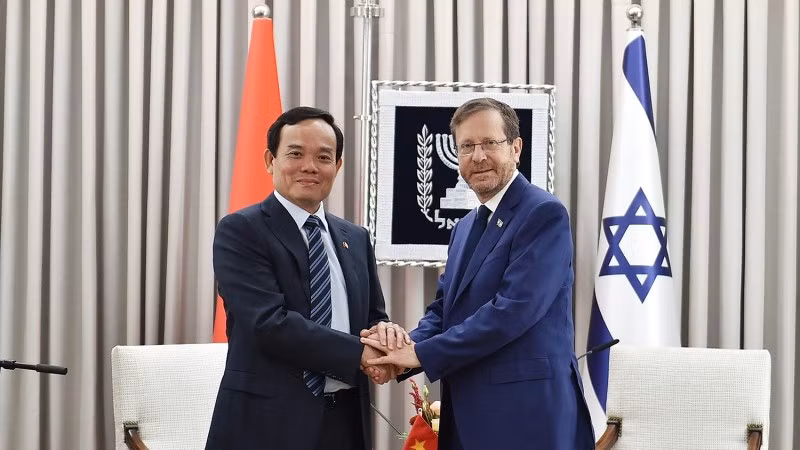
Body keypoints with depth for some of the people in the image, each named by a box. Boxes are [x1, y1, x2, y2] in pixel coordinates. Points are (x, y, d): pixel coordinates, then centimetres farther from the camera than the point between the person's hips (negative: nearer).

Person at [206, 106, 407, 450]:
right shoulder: (240, 231, -8)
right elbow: (269, 323, -18)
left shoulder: (355, 238, 12)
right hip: (269, 421, -6)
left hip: (345, 419, 6)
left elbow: (372, 317, 15)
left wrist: (383, 332, -8)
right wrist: (359, 352, -17)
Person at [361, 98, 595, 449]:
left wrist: (421, 353, -17)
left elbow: (513, 309, -21)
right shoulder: (465, 227, 16)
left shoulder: (544, 214, -11)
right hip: (468, 414, 8)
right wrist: (404, 346, -8)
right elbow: (443, 308, 13)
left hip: (526, 412, -8)